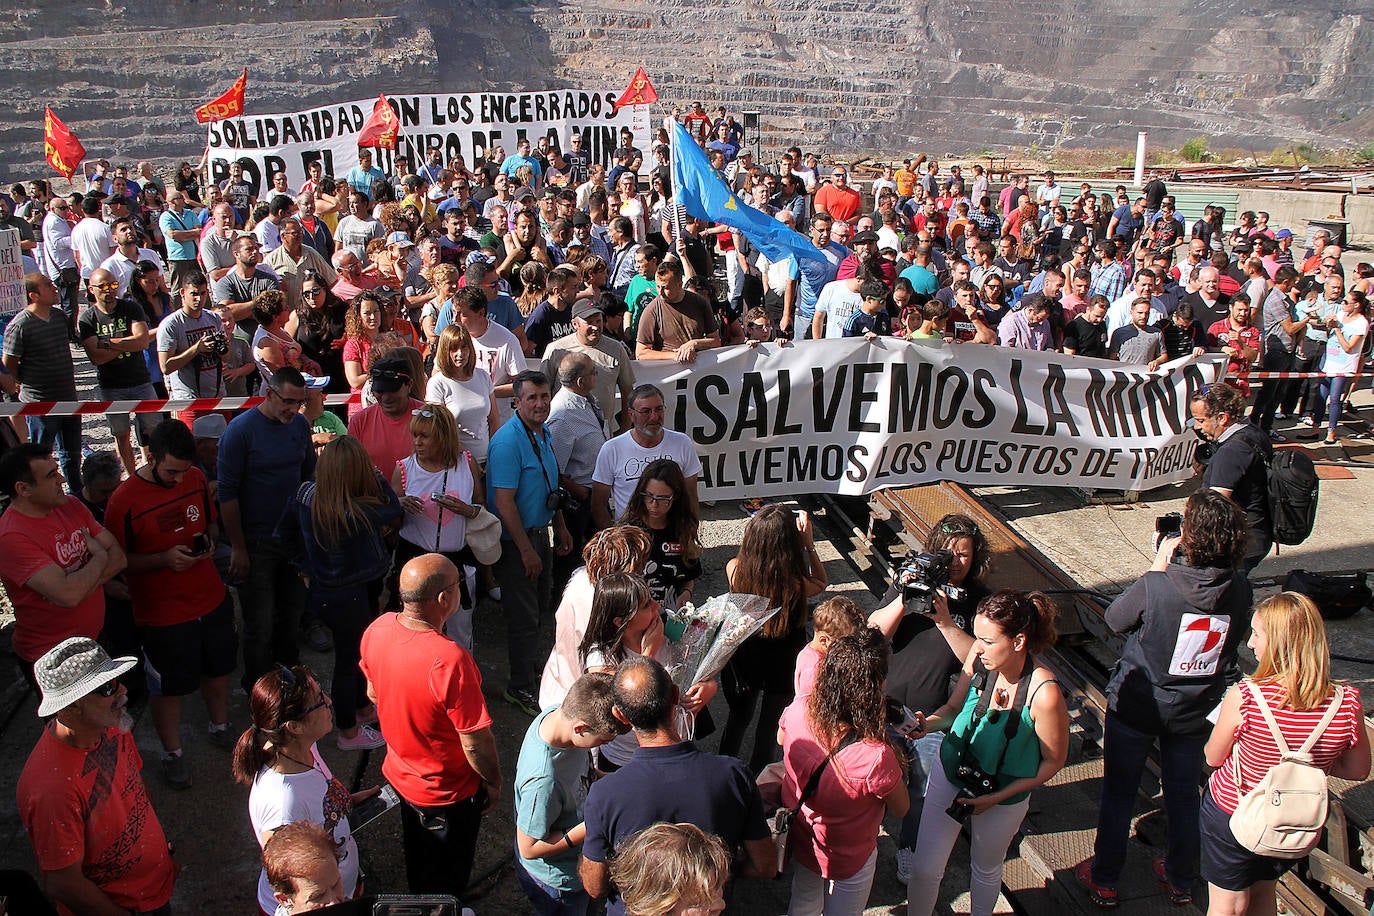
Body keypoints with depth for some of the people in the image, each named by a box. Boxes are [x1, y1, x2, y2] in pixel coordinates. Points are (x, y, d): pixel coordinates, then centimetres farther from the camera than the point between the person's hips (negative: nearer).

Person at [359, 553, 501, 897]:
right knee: (445, 884, 21)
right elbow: (475, 742, -28)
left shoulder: (377, 629, -17)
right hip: (448, 792, -7)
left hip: (400, 774, 7)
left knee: (417, 866, 33)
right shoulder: (450, 661, -39)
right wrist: (493, 783, -9)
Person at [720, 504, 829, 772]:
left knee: (739, 717, 29)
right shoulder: (796, 585, -32)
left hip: (741, 659, 3)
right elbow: (822, 582, -6)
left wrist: (758, 530, -6)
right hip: (782, 663, -3)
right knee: (771, 724, 23)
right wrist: (809, 544, -13)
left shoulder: (734, 569, -26)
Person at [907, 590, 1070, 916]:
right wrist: (928, 723, -24)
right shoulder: (980, 657, -20)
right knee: (924, 868, 9)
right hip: (950, 772, 3)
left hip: (1003, 798, -3)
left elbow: (1054, 761, -16)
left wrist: (996, 798, -17)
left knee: (986, 871, 25)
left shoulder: (1044, 694, -31)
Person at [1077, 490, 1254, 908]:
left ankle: (1104, 880, 30)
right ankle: (1181, 880, 42)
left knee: (1118, 793, 15)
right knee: (1184, 795, 23)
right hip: (1196, 711, 4)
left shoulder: (1155, 586, -29)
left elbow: (1114, 618, -9)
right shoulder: (1240, 589, -17)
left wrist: (1159, 567, -8)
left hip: (1137, 705, -3)